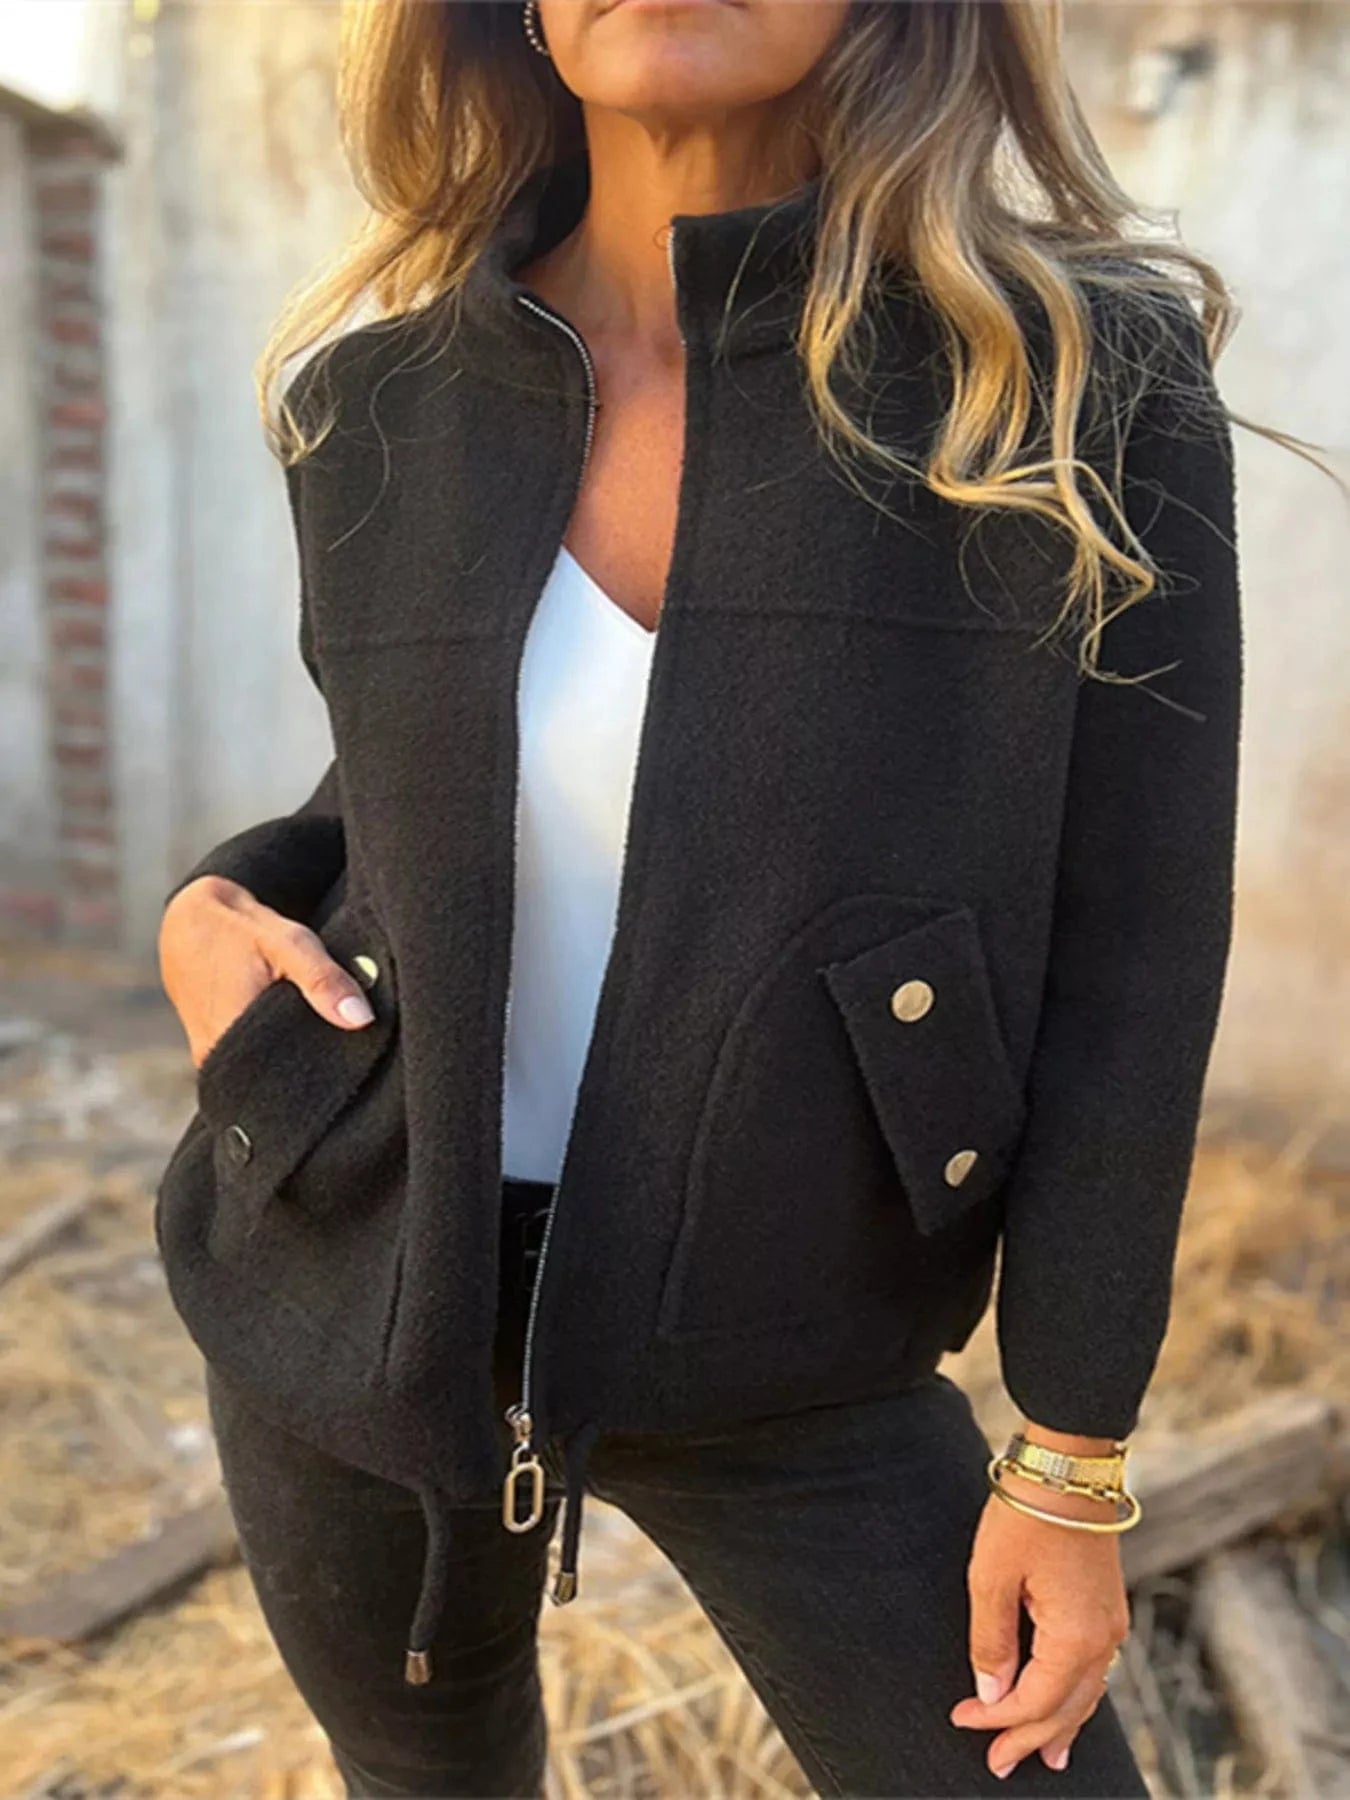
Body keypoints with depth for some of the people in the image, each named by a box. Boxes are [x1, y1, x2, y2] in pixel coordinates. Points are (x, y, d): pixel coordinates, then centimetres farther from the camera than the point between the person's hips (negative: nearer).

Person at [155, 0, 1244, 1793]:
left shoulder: (1086, 378, -13)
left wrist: (1074, 1453, -9)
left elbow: (1130, 948, -11)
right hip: (364, 1297, 3)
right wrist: (219, 906, -7)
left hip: (767, 1354, -2)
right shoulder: (385, 401, -5)